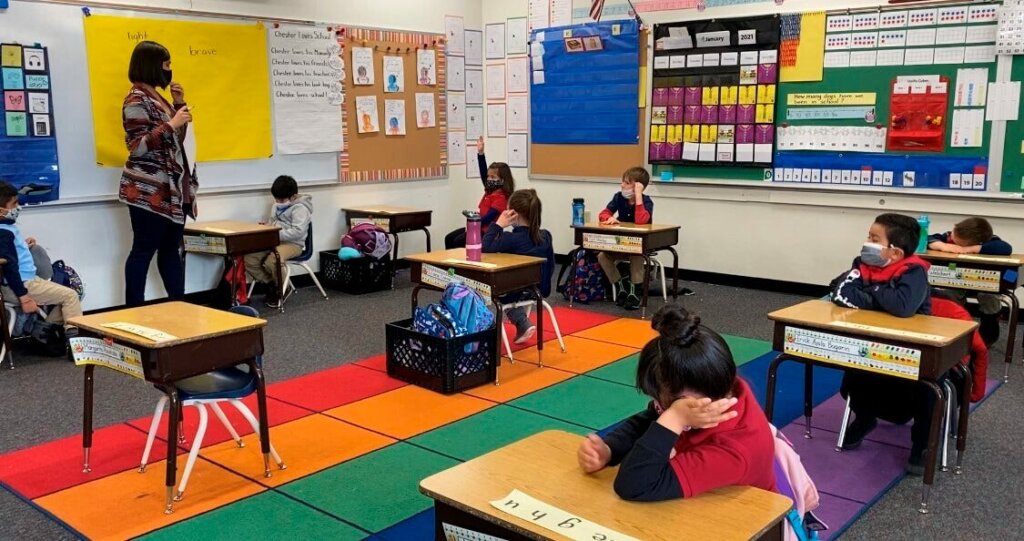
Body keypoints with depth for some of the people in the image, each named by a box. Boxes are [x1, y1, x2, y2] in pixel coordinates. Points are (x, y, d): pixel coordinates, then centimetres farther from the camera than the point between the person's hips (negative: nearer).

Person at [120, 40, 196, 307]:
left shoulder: (157, 97, 15)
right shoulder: (137, 100, -11)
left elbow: (176, 140, 22)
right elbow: (137, 147, -18)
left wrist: (180, 105, 11)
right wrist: (171, 124, -21)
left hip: (171, 187, 9)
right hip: (148, 190, -9)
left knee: (171, 248, 11)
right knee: (144, 250, -5)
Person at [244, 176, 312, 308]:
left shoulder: (300, 208, -11)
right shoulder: (276, 206, 16)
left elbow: (298, 231, -22)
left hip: (292, 244, -8)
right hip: (273, 241, 8)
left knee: (271, 262, -35)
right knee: (249, 258, -14)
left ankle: (281, 289, -5)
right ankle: (270, 284, 5)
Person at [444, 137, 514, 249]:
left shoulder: (501, 197, -16)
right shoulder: (490, 190, 11)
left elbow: (489, 216, -23)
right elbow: (483, 172, 8)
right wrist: (480, 153, 1)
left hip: (488, 230, -10)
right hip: (480, 226, 10)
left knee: (458, 241, -24)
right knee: (449, 238, 2)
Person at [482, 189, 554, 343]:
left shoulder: (512, 238, -22)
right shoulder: (545, 236, -5)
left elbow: (485, 248, -27)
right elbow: (551, 267, 4)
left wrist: (498, 225, -20)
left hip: (516, 292, -6)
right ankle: (523, 325, 25)